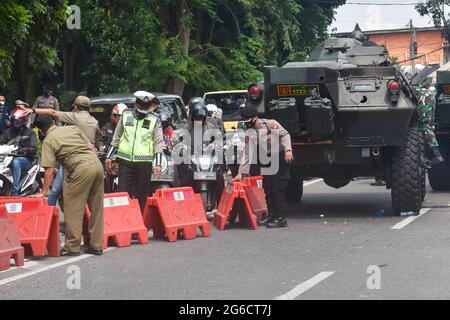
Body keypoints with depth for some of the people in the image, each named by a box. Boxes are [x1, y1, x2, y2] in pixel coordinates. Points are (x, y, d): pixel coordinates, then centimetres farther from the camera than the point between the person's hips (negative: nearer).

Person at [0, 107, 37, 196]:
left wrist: (21, 150, -28)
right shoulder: (8, 131, 19)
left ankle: (15, 192, -43)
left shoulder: (30, 133, 4)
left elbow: (33, 149, -10)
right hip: (8, 157, 4)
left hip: (25, 159, -4)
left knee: (15, 162, -38)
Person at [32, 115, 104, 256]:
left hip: (81, 170, -6)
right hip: (97, 164, 7)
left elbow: (50, 170, -3)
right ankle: (96, 246, 17)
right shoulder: (72, 128, 19)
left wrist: (44, 192, 1)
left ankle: (72, 247, 4)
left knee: (73, 210, 3)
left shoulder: (48, 141, 3)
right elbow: (91, 147, 15)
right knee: (96, 208, 12)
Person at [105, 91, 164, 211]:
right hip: (125, 161, 1)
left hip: (144, 163, -1)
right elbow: (116, 138, 18)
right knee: (123, 192, -4)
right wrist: (109, 157, 16)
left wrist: (158, 164, -4)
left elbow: (158, 143, 6)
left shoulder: (154, 120, 6)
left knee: (142, 197, 1)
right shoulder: (126, 115, 11)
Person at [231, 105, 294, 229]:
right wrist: (241, 173, 0)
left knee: (278, 189, -9)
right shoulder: (249, 134, 6)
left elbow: (284, 135, -6)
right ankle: (271, 215, 19)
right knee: (267, 188, 7)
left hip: (281, 158, -6)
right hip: (267, 162, 6)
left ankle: (281, 218, -6)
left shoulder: (270, 124, -5)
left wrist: (288, 149, -21)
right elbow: (247, 154, 5)